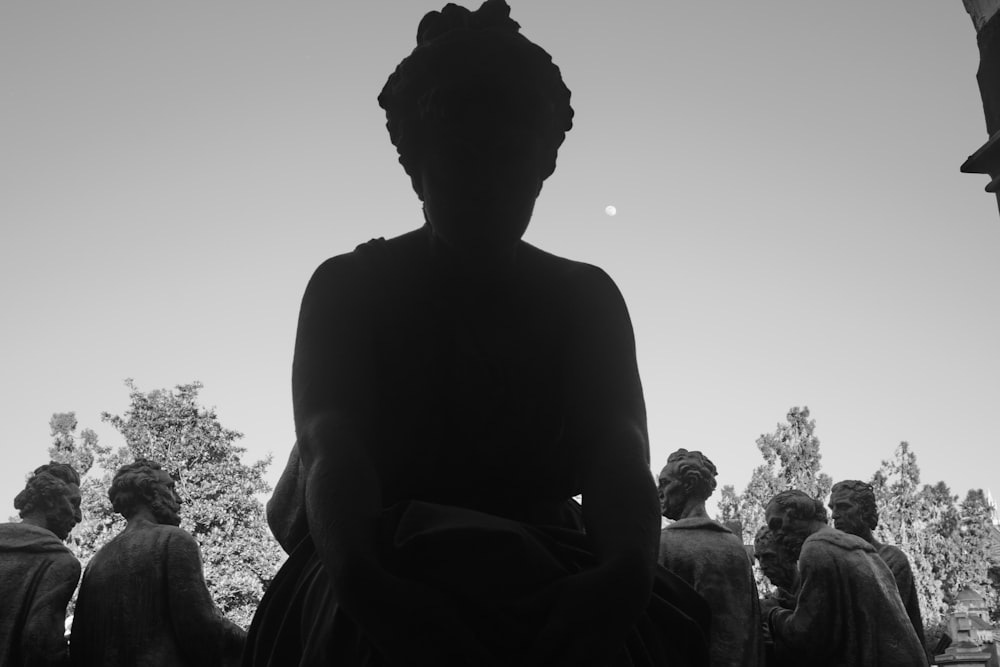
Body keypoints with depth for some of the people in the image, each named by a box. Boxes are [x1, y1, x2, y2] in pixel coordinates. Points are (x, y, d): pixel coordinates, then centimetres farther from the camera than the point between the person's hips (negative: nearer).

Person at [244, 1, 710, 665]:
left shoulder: (585, 295, 9)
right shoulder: (349, 285, 5)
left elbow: (620, 453, -6)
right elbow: (331, 447, -11)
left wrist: (628, 571, -28)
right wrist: (362, 578, -32)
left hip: (555, 585, 1)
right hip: (386, 574, -1)